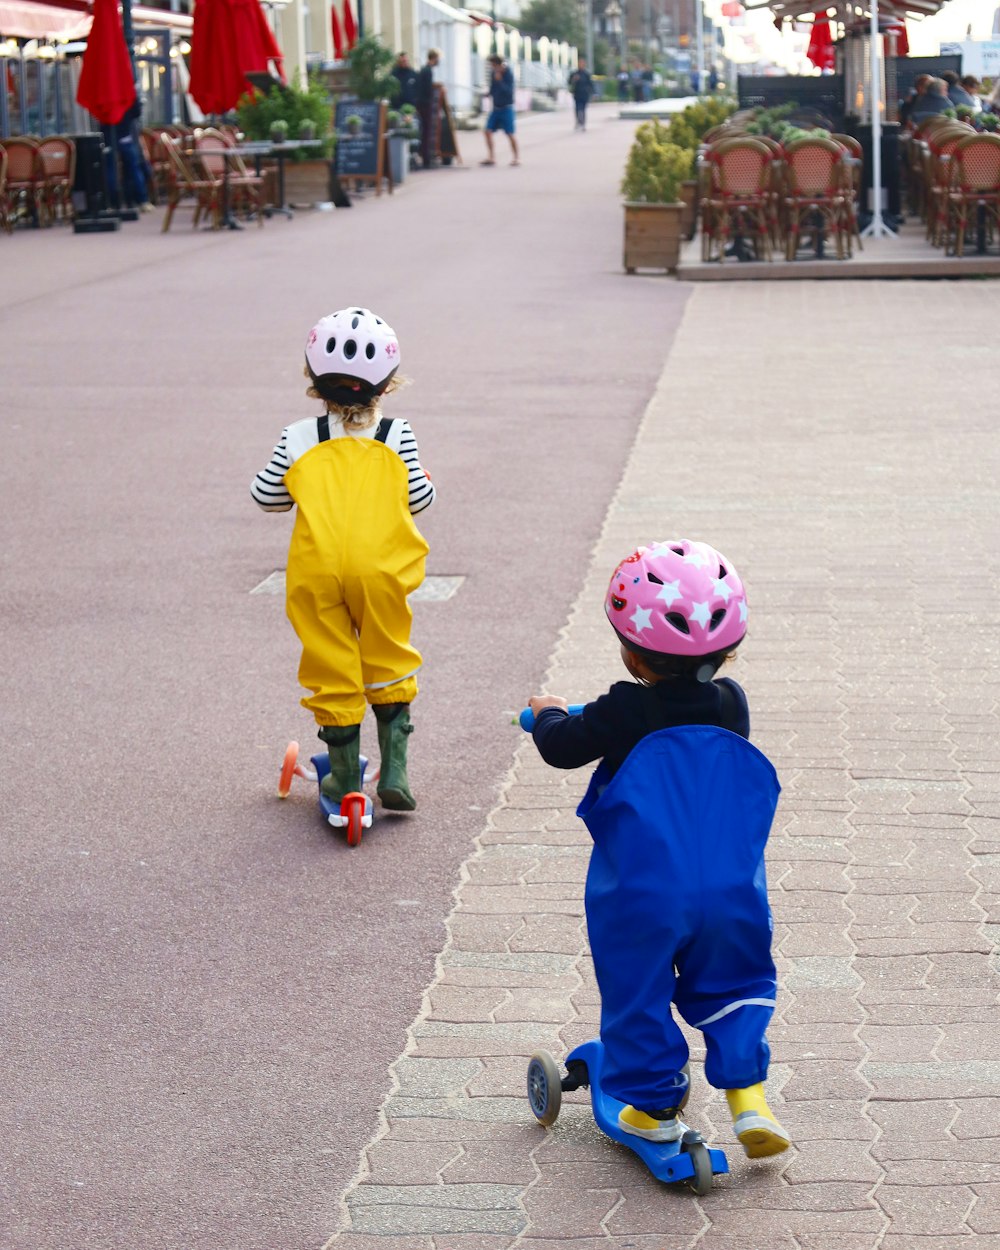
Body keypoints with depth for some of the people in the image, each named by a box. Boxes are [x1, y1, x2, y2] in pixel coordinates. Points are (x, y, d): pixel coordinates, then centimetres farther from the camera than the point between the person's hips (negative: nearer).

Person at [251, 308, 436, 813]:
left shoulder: (298, 439, 7)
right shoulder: (396, 436, 6)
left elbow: (266, 496, 10)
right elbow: (419, 497, 7)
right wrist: (425, 481, 30)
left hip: (315, 569, 0)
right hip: (379, 564, 0)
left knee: (331, 670, 8)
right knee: (387, 663, 15)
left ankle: (345, 778, 14)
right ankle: (393, 771, 11)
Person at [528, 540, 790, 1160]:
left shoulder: (625, 713, -10)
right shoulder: (731, 704, 3)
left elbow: (562, 747, 1)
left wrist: (550, 714, 24)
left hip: (641, 896, -3)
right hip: (732, 892, 4)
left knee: (638, 993, 12)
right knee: (733, 985, 19)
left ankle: (655, 1105, 17)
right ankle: (747, 1095, 8)